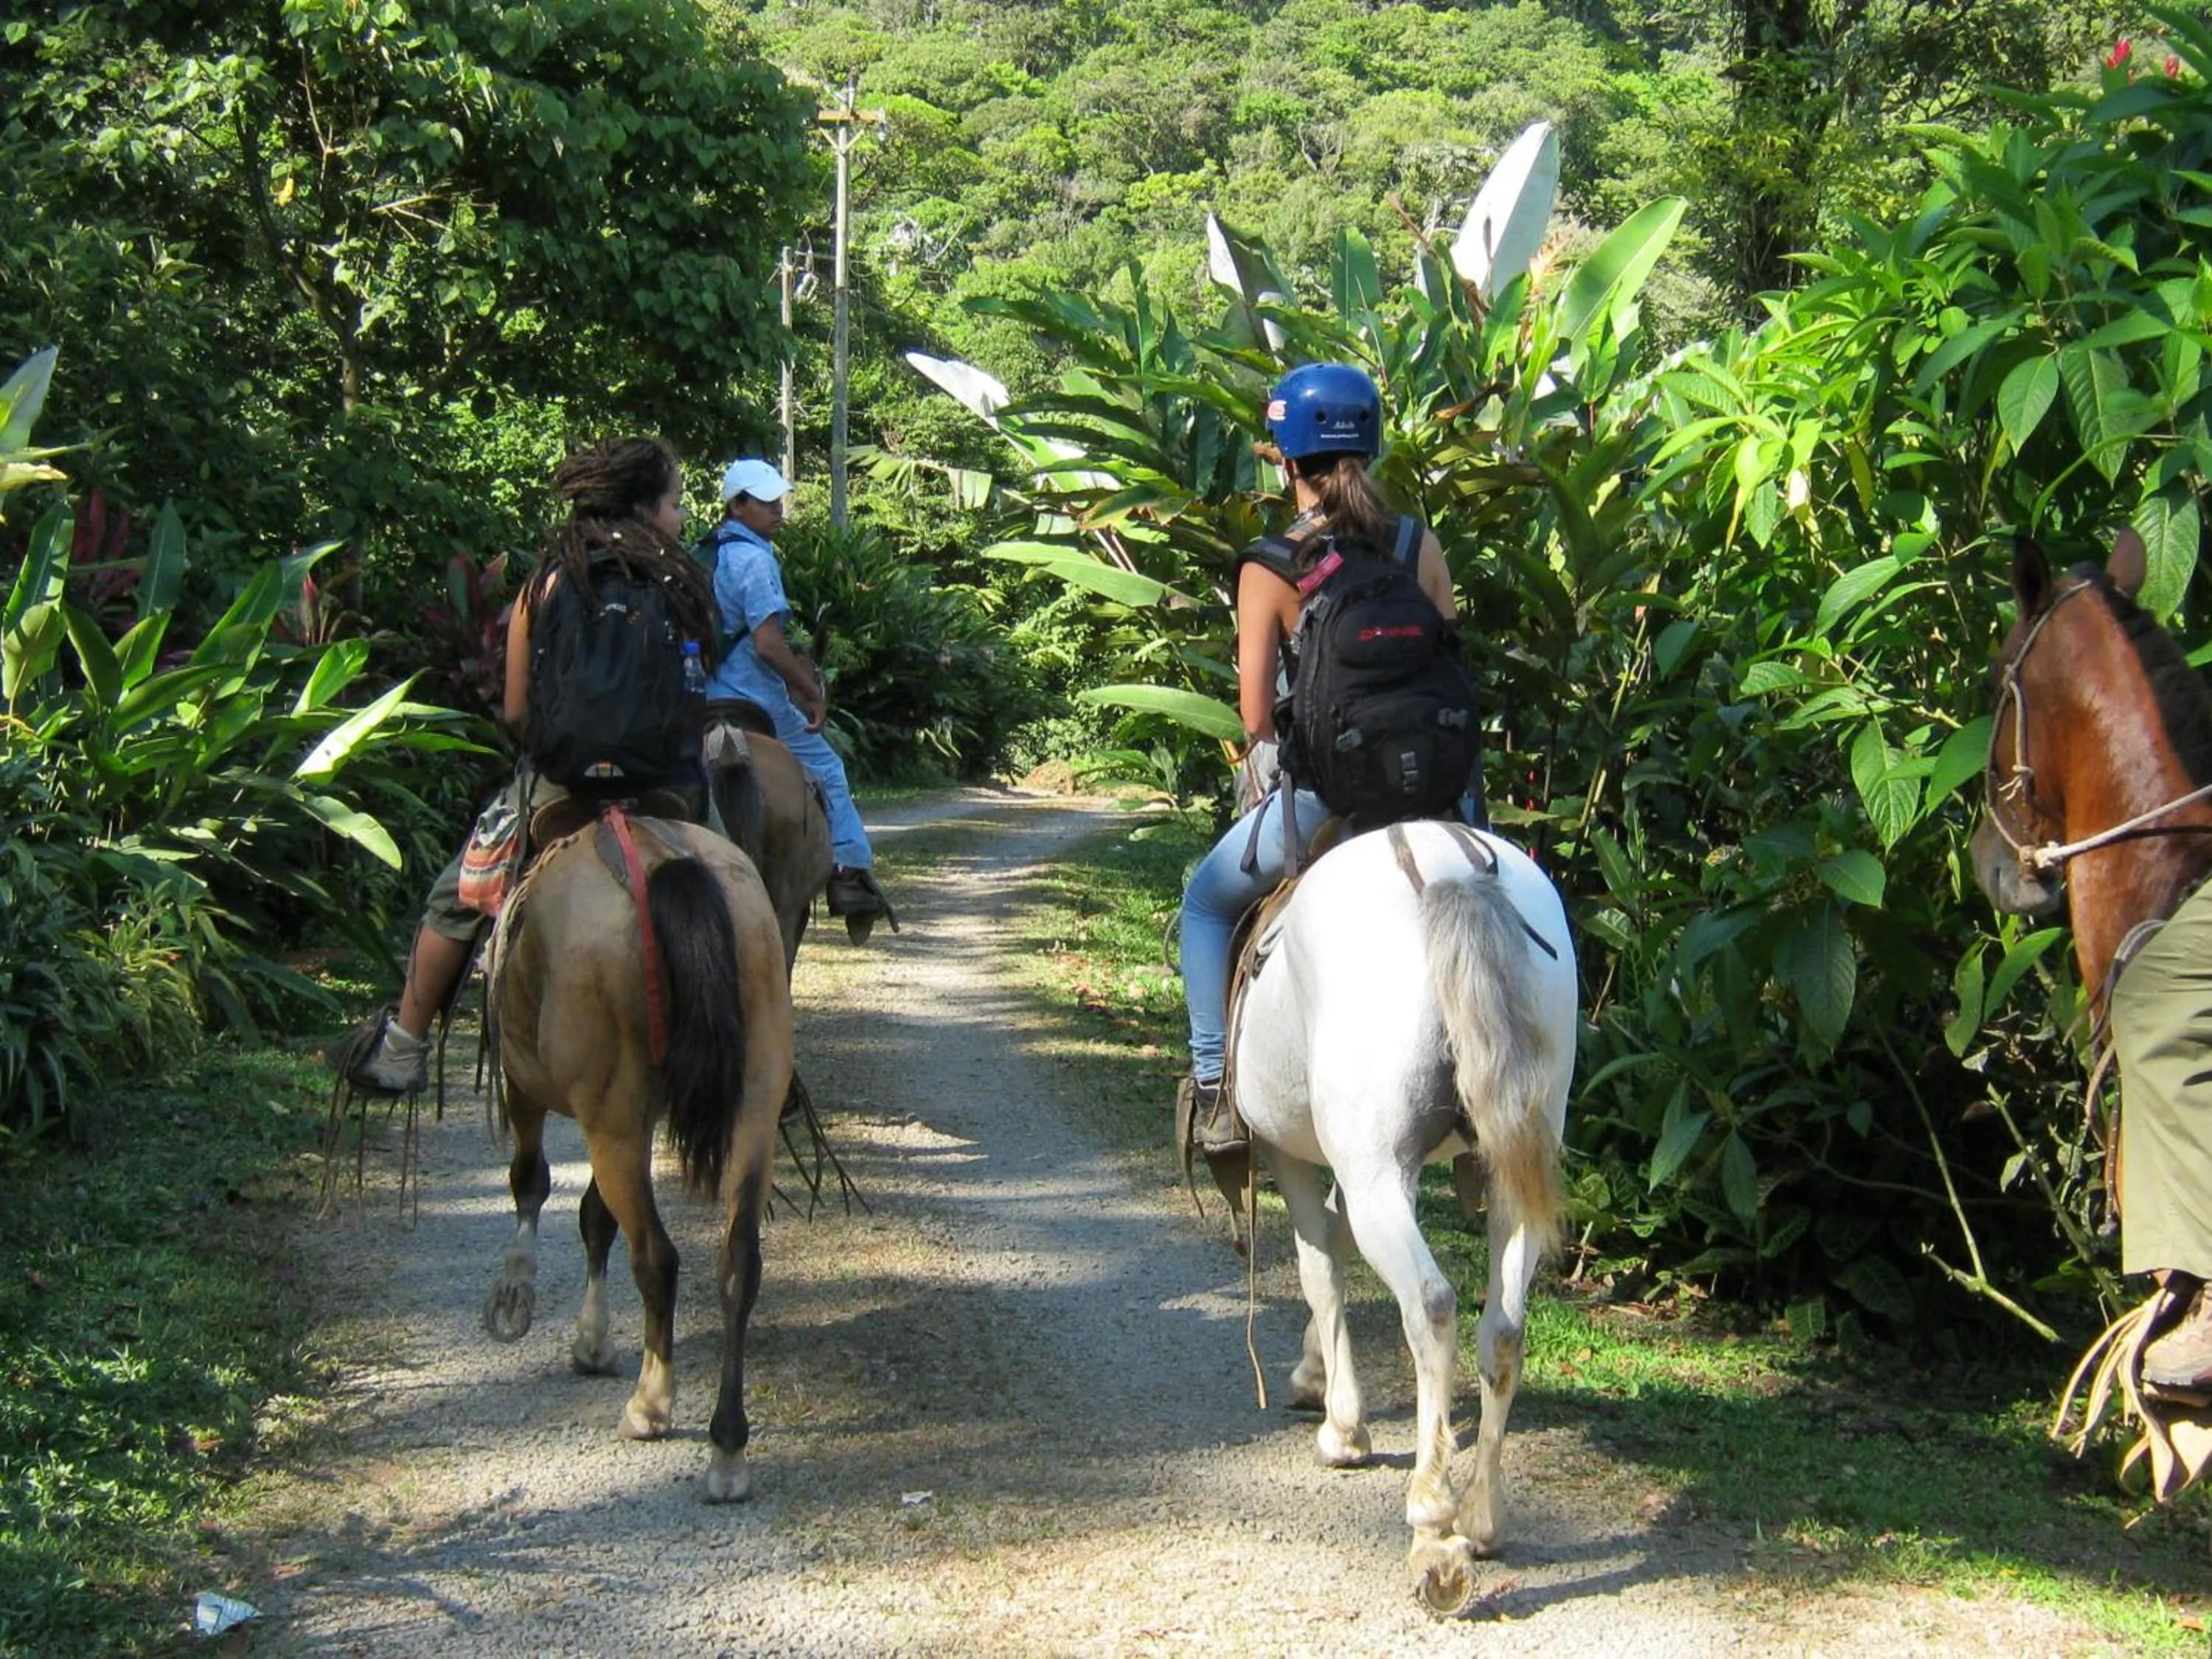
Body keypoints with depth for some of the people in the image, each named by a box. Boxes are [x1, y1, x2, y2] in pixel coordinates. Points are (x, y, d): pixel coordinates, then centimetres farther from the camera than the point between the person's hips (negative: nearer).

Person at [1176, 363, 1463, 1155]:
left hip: (1313, 799, -3)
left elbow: (1256, 705, -8)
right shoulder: (1422, 548, 2)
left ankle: (1215, 1089, 17)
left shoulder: (1270, 569, -8)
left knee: (1207, 903, 24)